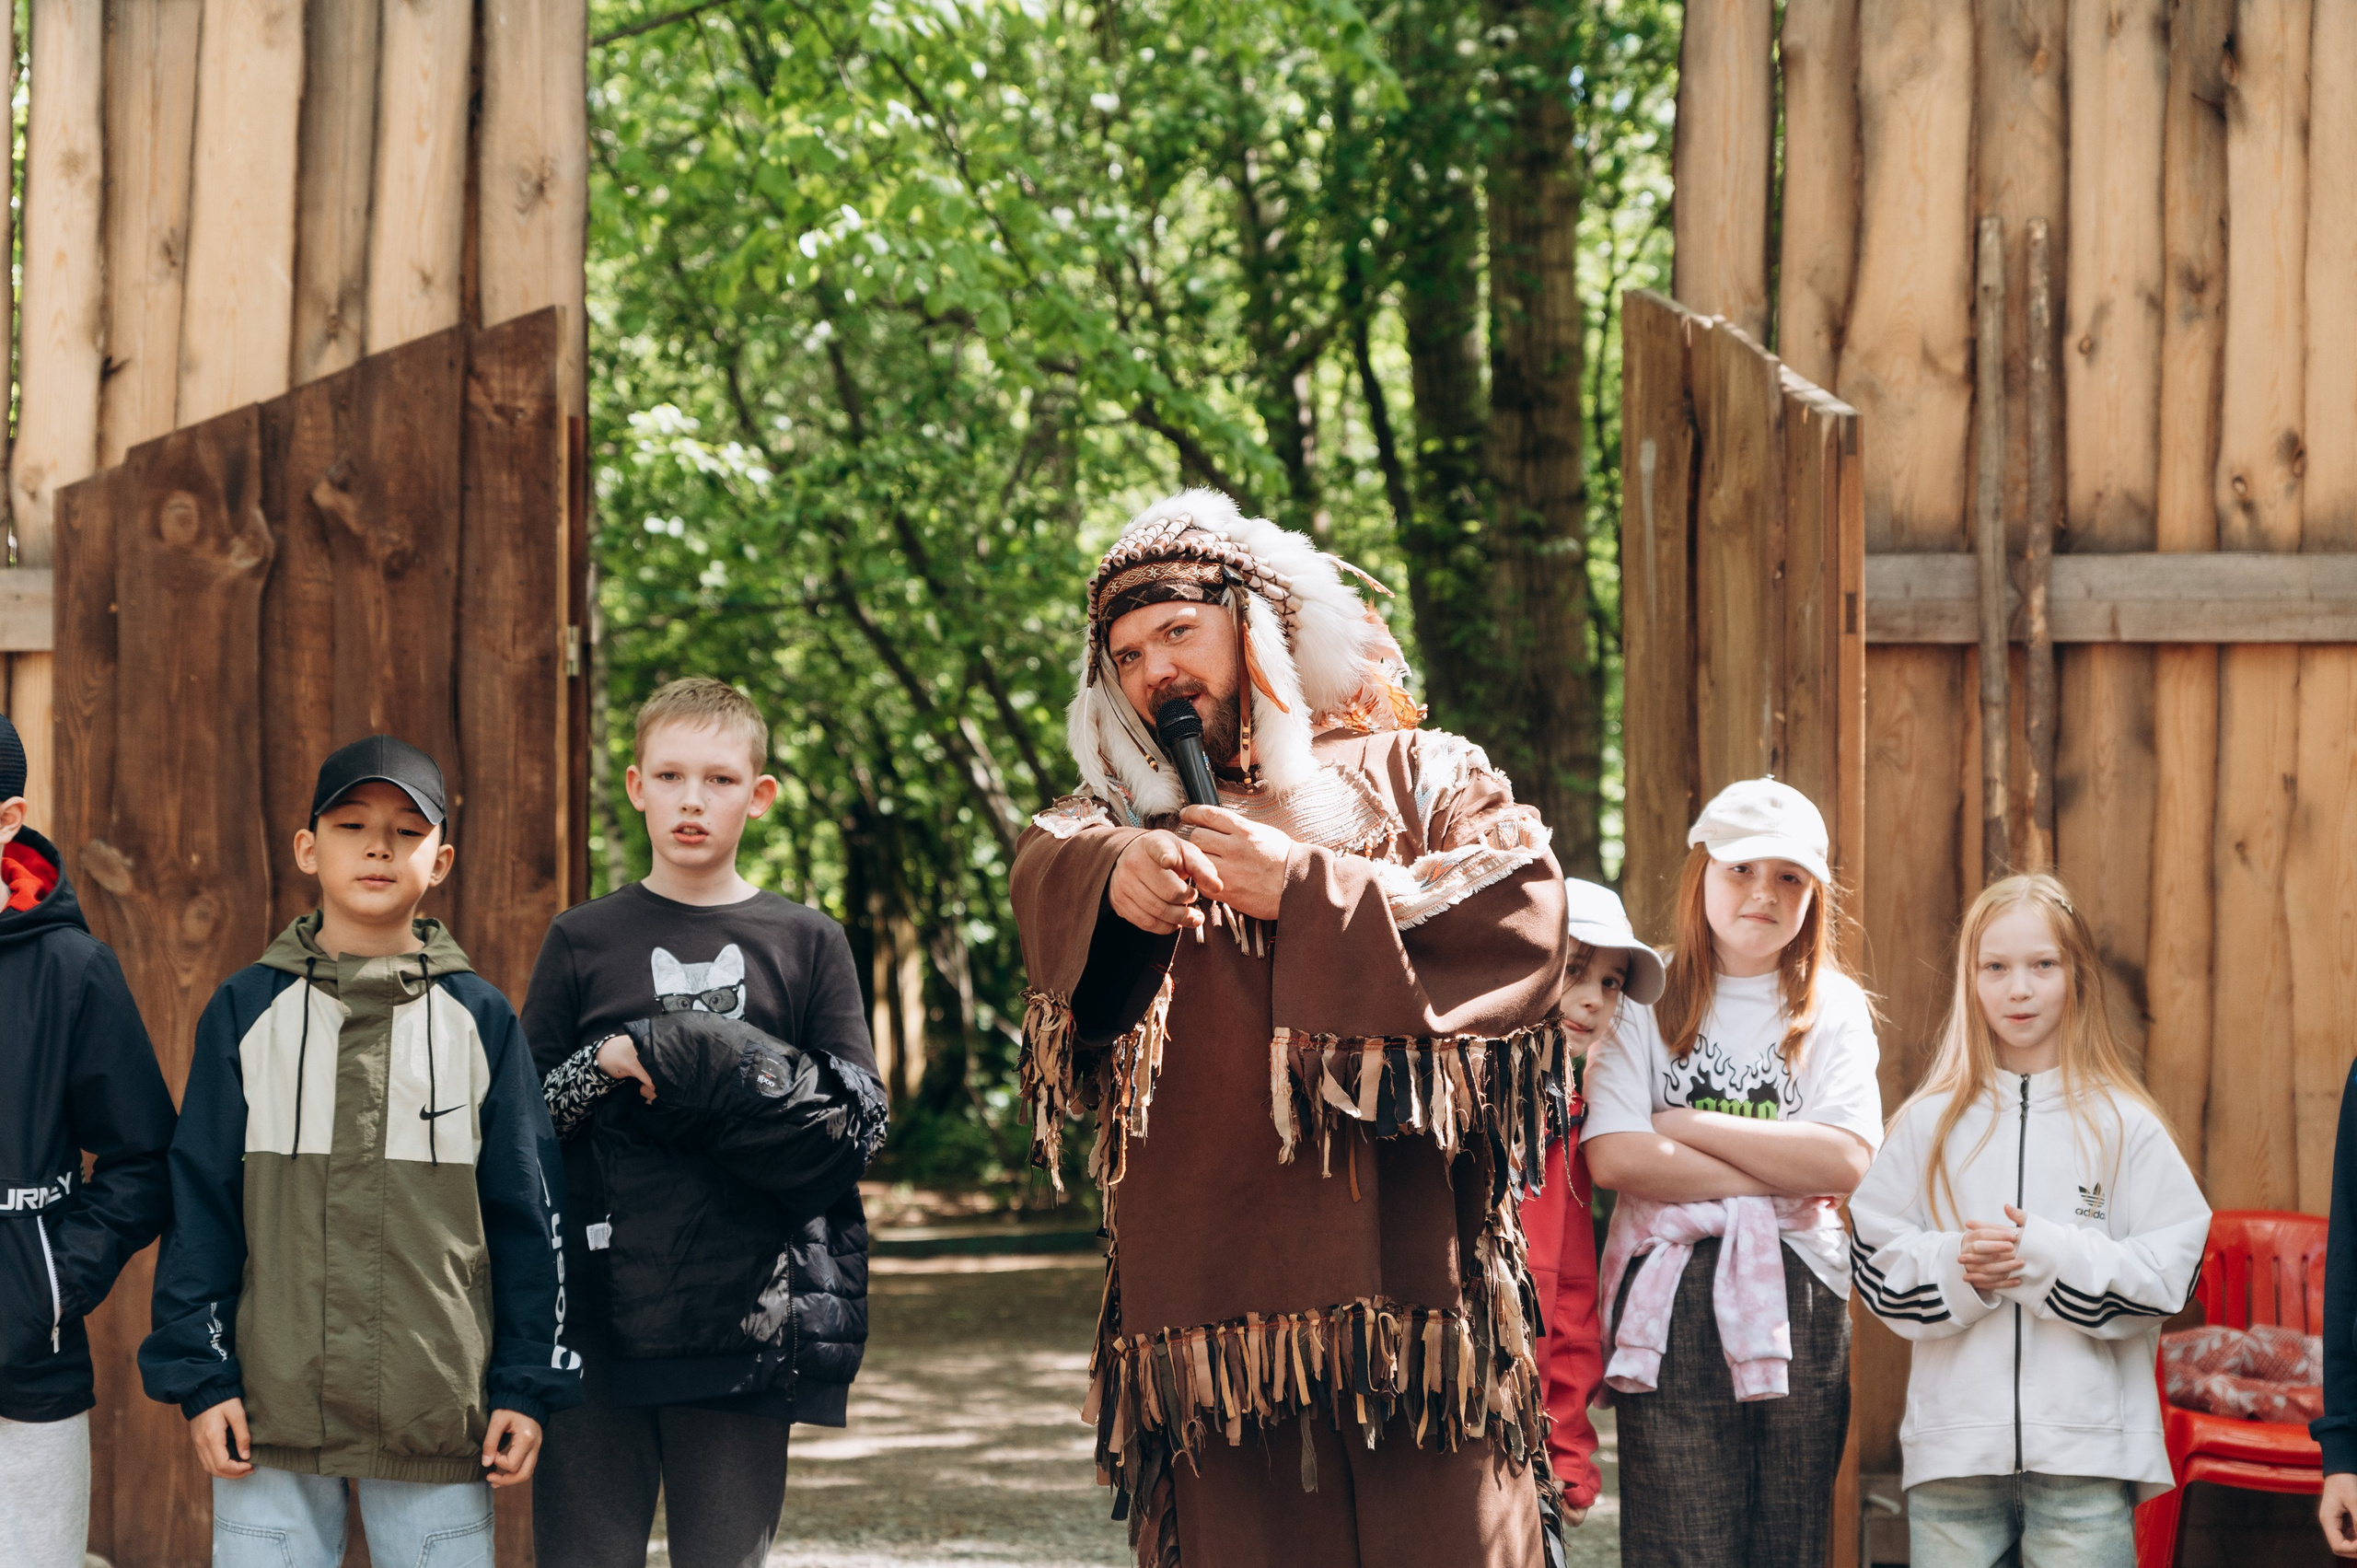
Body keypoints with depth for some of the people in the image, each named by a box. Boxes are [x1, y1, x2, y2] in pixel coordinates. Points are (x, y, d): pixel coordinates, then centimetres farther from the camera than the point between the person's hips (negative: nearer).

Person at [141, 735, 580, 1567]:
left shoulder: (481, 1018, 6)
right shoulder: (246, 1010, 5)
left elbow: (529, 1211, 8)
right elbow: (198, 1202, 5)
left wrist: (528, 1384, 3)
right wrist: (199, 1374, -1)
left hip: (439, 1418, 0)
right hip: (271, 1411, 0)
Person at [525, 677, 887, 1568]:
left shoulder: (807, 945, 7)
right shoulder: (582, 943, 8)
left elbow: (859, 1124, 0)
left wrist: (690, 1061, -10)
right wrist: (603, 1067, -12)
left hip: (744, 1326, 0)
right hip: (598, 1320, 0)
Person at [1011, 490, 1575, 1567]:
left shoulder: (1415, 778, 13)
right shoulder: (1125, 820, 21)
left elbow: (1528, 921, -4)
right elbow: (1046, 878, -3)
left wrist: (1307, 890, -6)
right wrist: (1114, 870, -26)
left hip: (1408, 1281, -2)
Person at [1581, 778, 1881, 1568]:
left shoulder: (1833, 1009, 11)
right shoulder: (1645, 1000, 6)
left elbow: (1847, 1160, -5)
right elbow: (1615, 1156, -9)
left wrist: (1687, 1125, -6)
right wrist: (1783, 1174, -8)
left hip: (1798, 1302, 2)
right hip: (1671, 1306, -2)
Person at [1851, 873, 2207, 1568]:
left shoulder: (2123, 1125, 2)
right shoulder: (1929, 1124, 8)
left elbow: (2169, 1270, -3)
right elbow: (1875, 1263, 6)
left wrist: (2046, 1257, -15)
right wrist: (1957, 1269, -13)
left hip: (2087, 1454, -2)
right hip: (1953, 1449, 2)